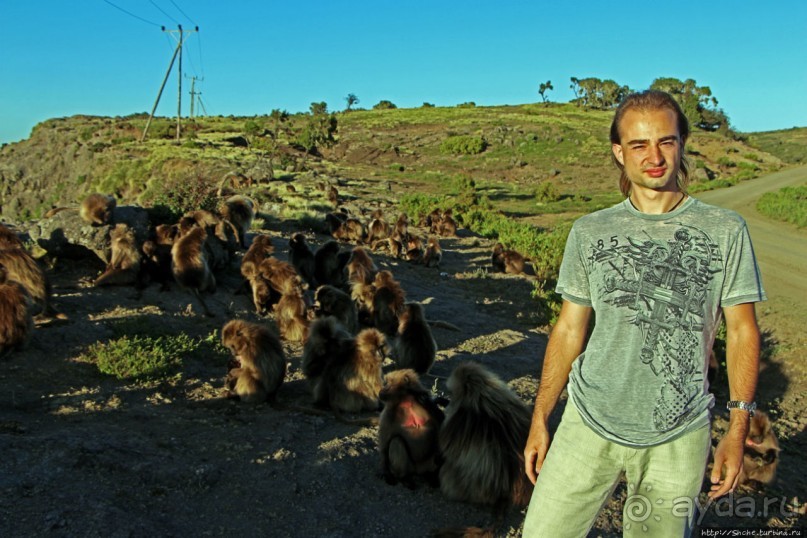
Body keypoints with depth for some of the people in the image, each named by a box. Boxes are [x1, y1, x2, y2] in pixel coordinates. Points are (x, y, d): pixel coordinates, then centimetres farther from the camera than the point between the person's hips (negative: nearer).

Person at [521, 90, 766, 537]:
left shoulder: (725, 231, -2)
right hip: (589, 423, 1)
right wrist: (539, 421, 5)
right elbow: (569, 329, 5)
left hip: (678, 437, 0)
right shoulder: (589, 232, 2)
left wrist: (737, 431, -1)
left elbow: (742, 331, 3)